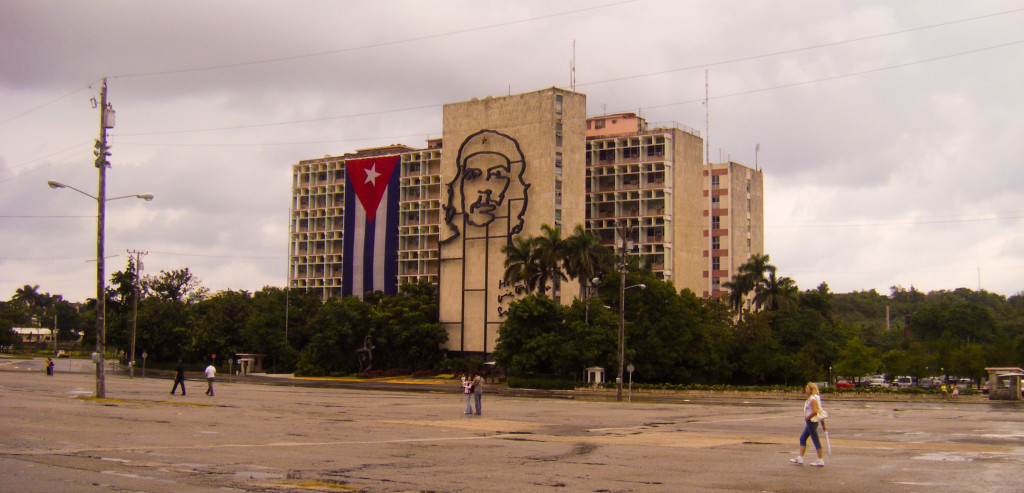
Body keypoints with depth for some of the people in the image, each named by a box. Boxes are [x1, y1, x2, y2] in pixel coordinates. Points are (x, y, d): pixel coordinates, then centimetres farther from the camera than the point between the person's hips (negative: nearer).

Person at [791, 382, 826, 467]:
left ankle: (821, 460, 4)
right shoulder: (811, 398, 13)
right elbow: (815, 410, 17)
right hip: (810, 423, 11)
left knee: (815, 440, -3)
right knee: (802, 438, 13)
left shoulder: (813, 399, -17)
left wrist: (807, 418, -16)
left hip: (812, 422, -11)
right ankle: (800, 458, 16)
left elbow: (815, 411, -28)